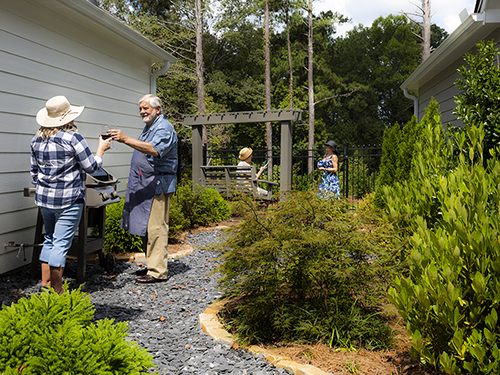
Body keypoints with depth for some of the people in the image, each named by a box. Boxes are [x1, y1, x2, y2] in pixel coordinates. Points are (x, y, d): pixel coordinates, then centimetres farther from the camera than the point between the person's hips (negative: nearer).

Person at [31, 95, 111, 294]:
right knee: (61, 243, -2)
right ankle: (56, 292, 4)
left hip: (43, 198, 7)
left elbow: (34, 170, 17)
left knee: (49, 239, 19)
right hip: (68, 200, -7)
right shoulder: (72, 138, -14)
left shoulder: (37, 140, 8)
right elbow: (91, 167, -9)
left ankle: (45, 286, 23)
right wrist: (101, 149, 7)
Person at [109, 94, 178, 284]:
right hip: (144, 185, 10)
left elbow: (154, 149, -31)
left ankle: (157, 271, -4)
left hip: (157, 184, -10)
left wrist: (126, 139, -36)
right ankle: (152, 264, 20)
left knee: (155, 227, -9)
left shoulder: (164, 128, -12)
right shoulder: (149, 127, 21)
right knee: (147, 227, 12)